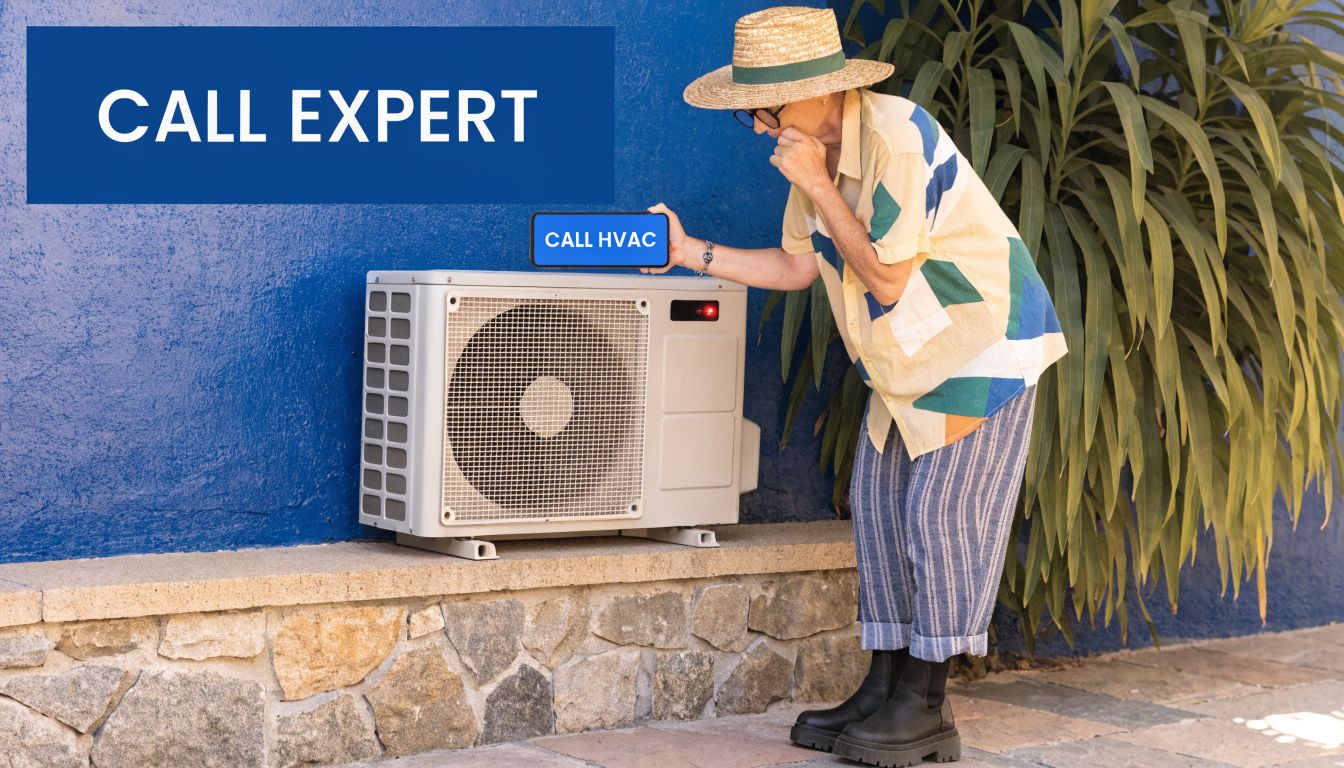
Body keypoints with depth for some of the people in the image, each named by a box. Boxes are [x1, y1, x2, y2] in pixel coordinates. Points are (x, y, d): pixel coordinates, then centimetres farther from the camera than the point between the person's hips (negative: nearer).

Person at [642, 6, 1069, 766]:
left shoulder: (899, 139, -27)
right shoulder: (817, 148, 0)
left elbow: (888, 278, -22)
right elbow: (797, 266, 9)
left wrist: (819, 188, -23)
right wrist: (689, 251, 3)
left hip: (985, 338, -9)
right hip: (910, 354, 9)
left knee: (940, 511, -7)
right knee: (880, 503, 7)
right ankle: (886, 690, 15)